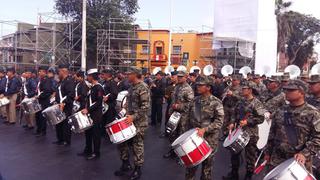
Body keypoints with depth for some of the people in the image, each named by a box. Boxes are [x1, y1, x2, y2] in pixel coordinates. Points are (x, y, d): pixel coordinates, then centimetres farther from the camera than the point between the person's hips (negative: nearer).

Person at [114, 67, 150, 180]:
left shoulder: (143, 87, -16)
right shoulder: (132, 86, 11)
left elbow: (146, 107, -22)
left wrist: (134, 116, -25)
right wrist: (128, 114, 11)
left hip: (139, 122, -8)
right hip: (130, 119, 9)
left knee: (137, 145, 3)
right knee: (121, 141, 12)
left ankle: (138, 169, 20)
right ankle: (126, 164, 29)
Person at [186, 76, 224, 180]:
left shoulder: (216, 102, -11)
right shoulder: (195, 100, 6)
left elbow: (219, 121, -17)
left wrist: (204, 129, -26)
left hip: (210, 138, -4)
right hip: (195, 136, 5)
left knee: (207, 165, 10)